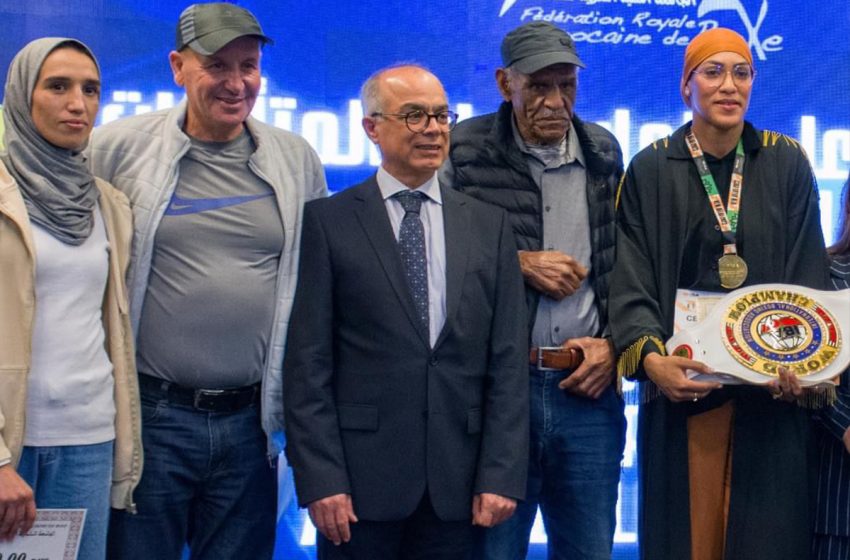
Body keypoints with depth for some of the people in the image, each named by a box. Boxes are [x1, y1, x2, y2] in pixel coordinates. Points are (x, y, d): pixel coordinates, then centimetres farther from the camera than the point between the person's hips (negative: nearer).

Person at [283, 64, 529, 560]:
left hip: (456, 483, 3)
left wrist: (501, 476, -2)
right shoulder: (328, 222, 0)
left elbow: (507, 359, 5)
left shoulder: (490, 225, 9)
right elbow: (308, 363, -4)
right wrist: (321, 479, -10)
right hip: (361, 478, -2)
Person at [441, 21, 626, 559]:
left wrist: (614, 343, 3)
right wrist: (519, 263, -8)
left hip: (589, 388, 3)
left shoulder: (604, 151, 10)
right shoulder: (464, 149, -3)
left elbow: (625, 262, 16)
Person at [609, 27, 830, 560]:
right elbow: (631, 280, -4)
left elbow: (809, 278, 2)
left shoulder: (788, 165, 5)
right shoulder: (651, 171, 2)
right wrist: (650, 358, -21)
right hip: (683, 381, -1)